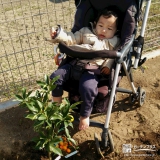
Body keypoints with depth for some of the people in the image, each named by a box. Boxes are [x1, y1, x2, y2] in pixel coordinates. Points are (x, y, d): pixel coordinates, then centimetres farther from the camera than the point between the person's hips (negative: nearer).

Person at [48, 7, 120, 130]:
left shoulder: (114, 42, 18)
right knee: (55, 77, -13)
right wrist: (58, 35, -3)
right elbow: (72, 39, 14)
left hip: (92, 69, -4)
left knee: (87, 88, -32)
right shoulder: (86, 32, 23)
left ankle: (85, 115, -7)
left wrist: (108, 65, -12)